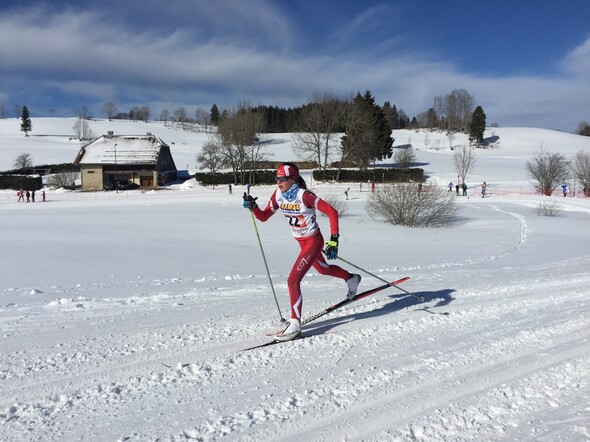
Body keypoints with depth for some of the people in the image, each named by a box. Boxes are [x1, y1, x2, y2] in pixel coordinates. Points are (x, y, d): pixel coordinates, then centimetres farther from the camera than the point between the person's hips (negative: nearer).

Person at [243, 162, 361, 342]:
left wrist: (333, 240, -26)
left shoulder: (304, 196, -26)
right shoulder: (278, 195, -7)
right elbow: (264, 216, 0)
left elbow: (332, 212, -23)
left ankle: (295, 324, -6)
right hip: (302, 242, 8)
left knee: (293, 280, -17)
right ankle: (351, 279, 58)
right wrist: (253, 207, -20)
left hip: (313, 241, -8)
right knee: (322, 268, 30)